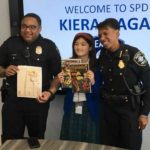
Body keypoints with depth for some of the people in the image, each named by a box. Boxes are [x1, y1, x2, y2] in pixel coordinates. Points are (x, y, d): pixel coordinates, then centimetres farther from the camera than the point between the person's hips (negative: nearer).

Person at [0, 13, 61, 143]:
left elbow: (58, 74, -1)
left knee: (37, 140, 16)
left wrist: (50, 92, -15)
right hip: (13, 99, 1)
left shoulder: (49, 46, -2)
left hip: (38, 100, -1)